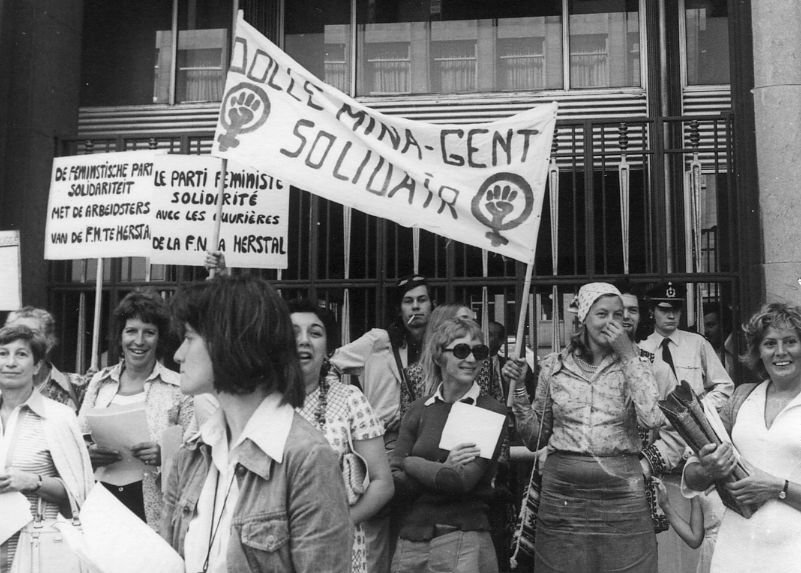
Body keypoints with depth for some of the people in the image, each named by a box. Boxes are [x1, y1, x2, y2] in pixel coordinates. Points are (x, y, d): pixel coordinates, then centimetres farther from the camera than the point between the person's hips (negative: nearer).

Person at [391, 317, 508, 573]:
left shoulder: (492, 412, -7)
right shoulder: (419, 409, 4)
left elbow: (462, 481, -17)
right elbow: (393, 482, -3)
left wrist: (411, 463, -5)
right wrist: (442, 469, -17)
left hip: (463, 541, -3)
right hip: (410, 539, 4)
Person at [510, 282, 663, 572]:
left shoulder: (634, 364, 3)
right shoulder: (554, 365, 5)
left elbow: (652, 418, -16)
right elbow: (535, 437, 8)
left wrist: (628, 355, -12)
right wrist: (518, 387, -4)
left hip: (621, 491, -1)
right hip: (562, 490, 1)